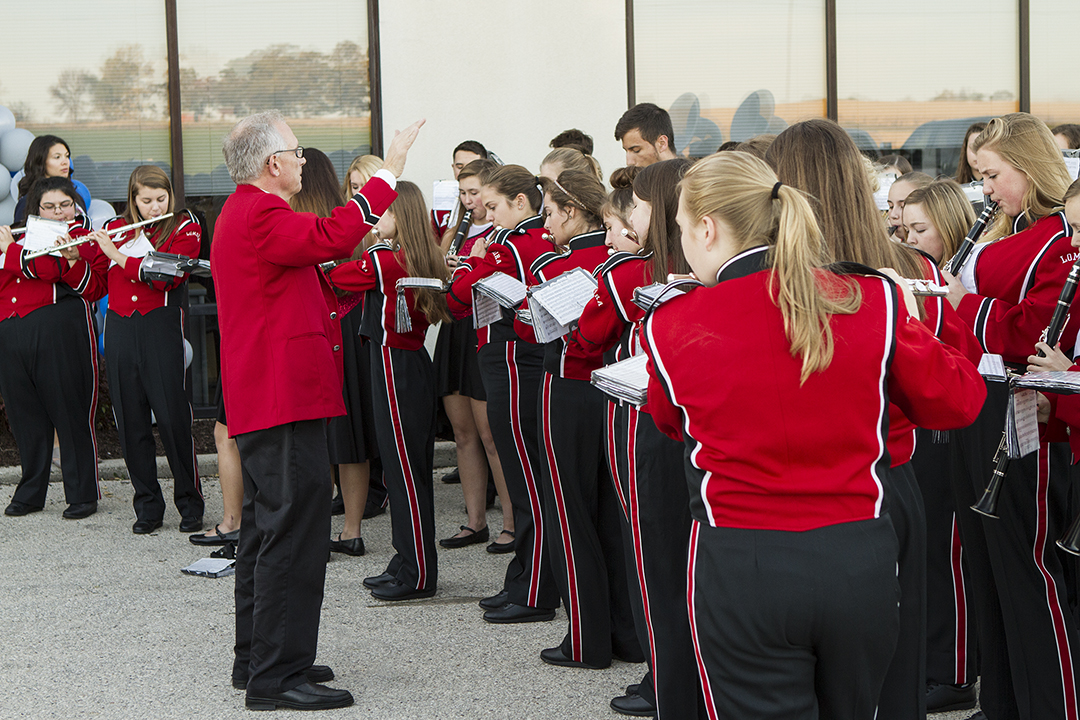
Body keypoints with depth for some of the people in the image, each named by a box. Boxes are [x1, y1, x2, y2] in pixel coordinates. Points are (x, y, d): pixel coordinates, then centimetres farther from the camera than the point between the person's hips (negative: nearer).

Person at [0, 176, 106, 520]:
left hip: (59, 333, -5)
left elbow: (48, 268, -14)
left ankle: (83, 494, 5)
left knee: (70, 412, -3)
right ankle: (29, 493, 20)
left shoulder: (83, 238, 3)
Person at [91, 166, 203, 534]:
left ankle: (191, 503, 6)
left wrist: (118, 256, -14)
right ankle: (147, 505, 14)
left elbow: (167, 276, -13)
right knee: (130, 419, 5)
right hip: (119, 329, 4)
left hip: (161, 327, -4)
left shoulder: (185, 228, 2)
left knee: (172, 416, -6)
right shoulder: (115, 228, 13)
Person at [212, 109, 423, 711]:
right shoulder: (259, 216, -17)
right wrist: (389, 172, -25)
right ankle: (278, 676, -7)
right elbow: (331, 237, -30)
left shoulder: (247, 212, 18)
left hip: (265, 399, 12)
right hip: (286, 397, -12)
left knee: (268, 528, 17)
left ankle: (258, 659, 27)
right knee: (293, 532, -9)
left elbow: (314, 247, 23)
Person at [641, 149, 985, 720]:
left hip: (741, 570, -3)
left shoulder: (672, 326, -7)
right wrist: (909, 323, 23)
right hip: (859, 560, 3)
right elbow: (958, 401, 9)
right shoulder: (875, 299, -5)